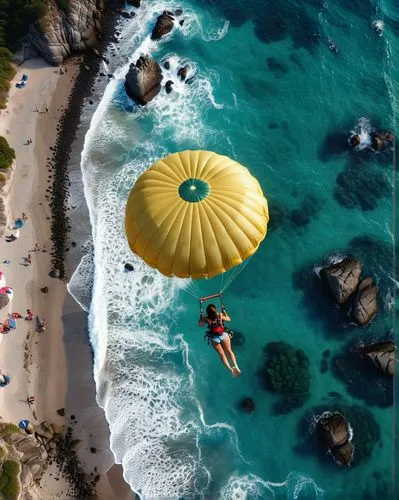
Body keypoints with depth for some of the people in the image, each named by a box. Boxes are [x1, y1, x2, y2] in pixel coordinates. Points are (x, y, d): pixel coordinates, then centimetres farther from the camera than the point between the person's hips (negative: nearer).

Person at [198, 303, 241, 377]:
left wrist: (201, 316, 17)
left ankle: (231, 369, -8)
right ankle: (236, 367, -12)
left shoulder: (206, 318, -10)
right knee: (229, 351, 5)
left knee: (221, 354, 4)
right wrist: (224, 311, 20)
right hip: (223, 335, 1)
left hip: (214, 338, -1)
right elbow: (229, 319, 11)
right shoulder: (220, 315, -7)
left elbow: (199, 325, 7)